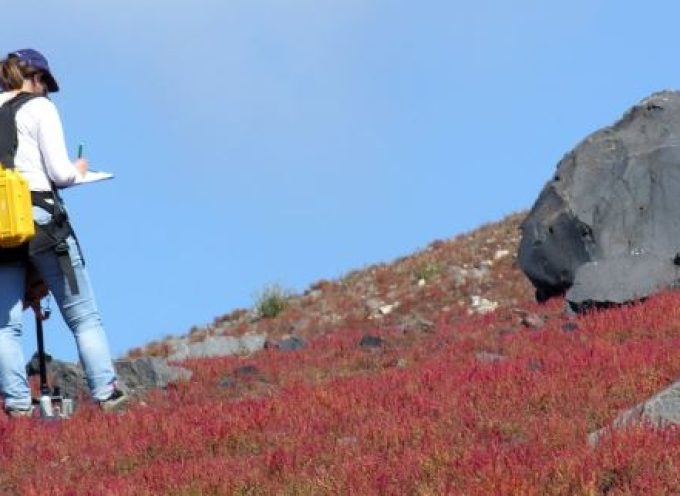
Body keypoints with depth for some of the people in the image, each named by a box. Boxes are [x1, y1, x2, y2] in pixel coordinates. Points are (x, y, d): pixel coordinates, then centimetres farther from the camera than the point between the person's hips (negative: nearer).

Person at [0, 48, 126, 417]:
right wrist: (78, 169, 15)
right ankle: (107, 396, 0)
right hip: (39, 217, -4)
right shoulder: (39, 107, 0)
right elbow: (60, 173, -6)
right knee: (83, 316, 4)